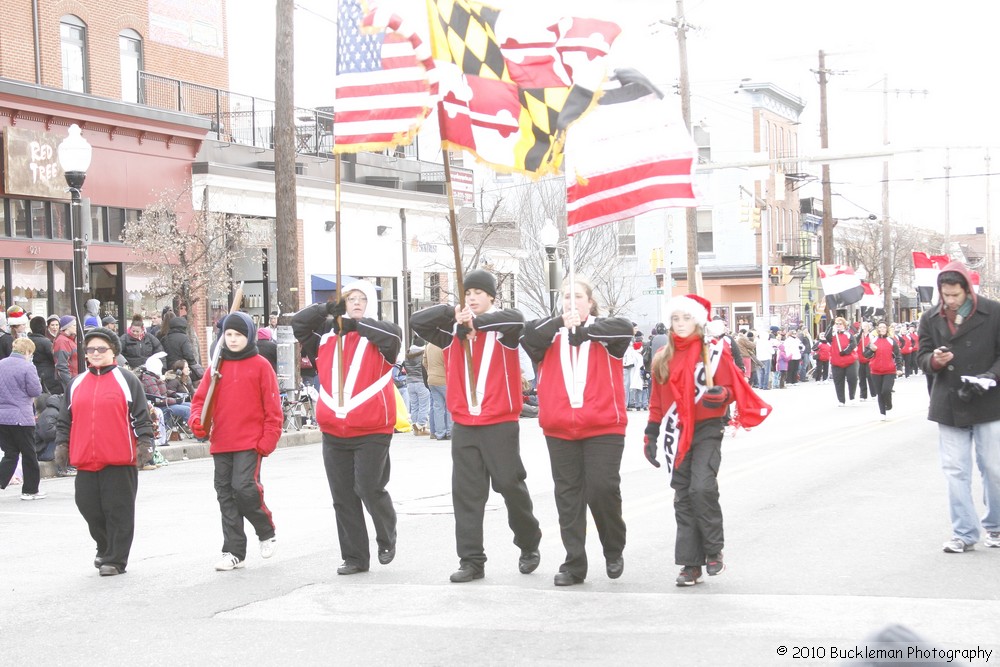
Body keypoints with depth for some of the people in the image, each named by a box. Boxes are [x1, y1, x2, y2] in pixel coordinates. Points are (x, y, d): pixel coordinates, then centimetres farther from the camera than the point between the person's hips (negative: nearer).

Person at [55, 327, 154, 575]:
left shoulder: (127, 380, 2)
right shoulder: (76, 384, 15)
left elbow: (141, 416, -1)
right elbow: (65, 419, 20)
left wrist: (144, 443, -10)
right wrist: (61, 444, 10)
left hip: (120, 461, -5)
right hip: (85, 461, 5)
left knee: (118, 509, -1)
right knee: (90, 508, 8)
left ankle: (115, 559, 8)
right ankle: (105, 549, 30)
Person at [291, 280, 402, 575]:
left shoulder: (378, 335, 1)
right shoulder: (326, 334, 11)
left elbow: (394, 334, -19)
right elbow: (298, 323, 4)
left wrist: (357, 323, -15)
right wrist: (328, 309, -9)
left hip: (372, 432, -4)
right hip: (333, 433, 4)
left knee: (370, 489, -9)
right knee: (343, 498, 7)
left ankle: (387, 539, 20)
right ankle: (354, 557, 17)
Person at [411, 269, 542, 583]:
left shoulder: (501, 327, -3)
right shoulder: (453, 330, 8)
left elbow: (517, 318, -24)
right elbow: (417, 320, -1)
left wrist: (478, 321, -27)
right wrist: (451, 312, -13)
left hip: (500, 423, -4)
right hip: (463, 425, 4)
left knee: (510, 484, 1)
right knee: (466, 493, 3)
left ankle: (529, 545, 24)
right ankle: (471, 560, 9)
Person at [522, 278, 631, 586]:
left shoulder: (603, 332, 6)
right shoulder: (551, 334, 12)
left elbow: (624, 329, -16)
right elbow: (528, 332, -9)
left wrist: (583, 331, -20)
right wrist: (560, 322, -21)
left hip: (603, 427, -3)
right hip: (559, 430, 3)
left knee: (603, 488, -8)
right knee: (568, 497, 5)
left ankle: (614, 550, 17)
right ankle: (574, 564, 12)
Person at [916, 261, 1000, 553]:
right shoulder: (930, 319, 3)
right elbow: (922, 357, 8)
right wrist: (934, 361, -14)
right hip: (949, 406, 2)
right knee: (955, 471, 3)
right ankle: (964, 533, 10)